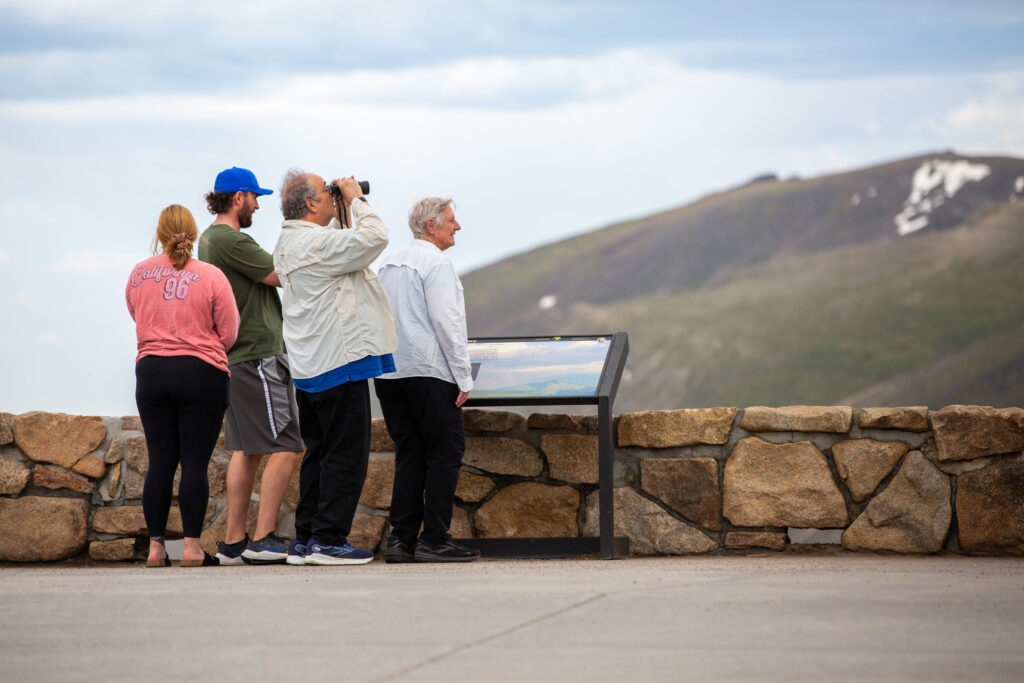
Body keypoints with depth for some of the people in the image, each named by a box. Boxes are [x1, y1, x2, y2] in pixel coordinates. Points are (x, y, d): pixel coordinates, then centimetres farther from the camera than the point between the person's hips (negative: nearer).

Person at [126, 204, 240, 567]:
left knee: (160, 462, 6)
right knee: (195, 462, -1)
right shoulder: (211, 277, -7)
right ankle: (192, 546, -4)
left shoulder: (138, 274, 2)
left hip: (151, 371, 3)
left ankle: (156, 547, 6)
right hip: (201, 374, -3)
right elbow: (228, 334, -4)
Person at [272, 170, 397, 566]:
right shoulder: (317, 242, -16)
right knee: (346, 454, -5)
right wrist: (356, 201, -7)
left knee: (318, 454, 13)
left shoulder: (288, 243, 14)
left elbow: (349, 250, 21)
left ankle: (305, 539, 14)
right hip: (340, 362, -10)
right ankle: (328, 540, -6)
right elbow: (374, 239, -22)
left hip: (309, 368, 10)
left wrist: (345, 212, 12)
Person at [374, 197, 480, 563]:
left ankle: (401, 539, 4)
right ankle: (434, 541, -8)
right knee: (445, 452, -4)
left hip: (388, 370, 8)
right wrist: (463, 377, -10)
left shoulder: (389, 263, 17)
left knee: (409, 454, 9)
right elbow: (446, 323, -14)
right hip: (428, 371, -8)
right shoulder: (435, 262, -9)